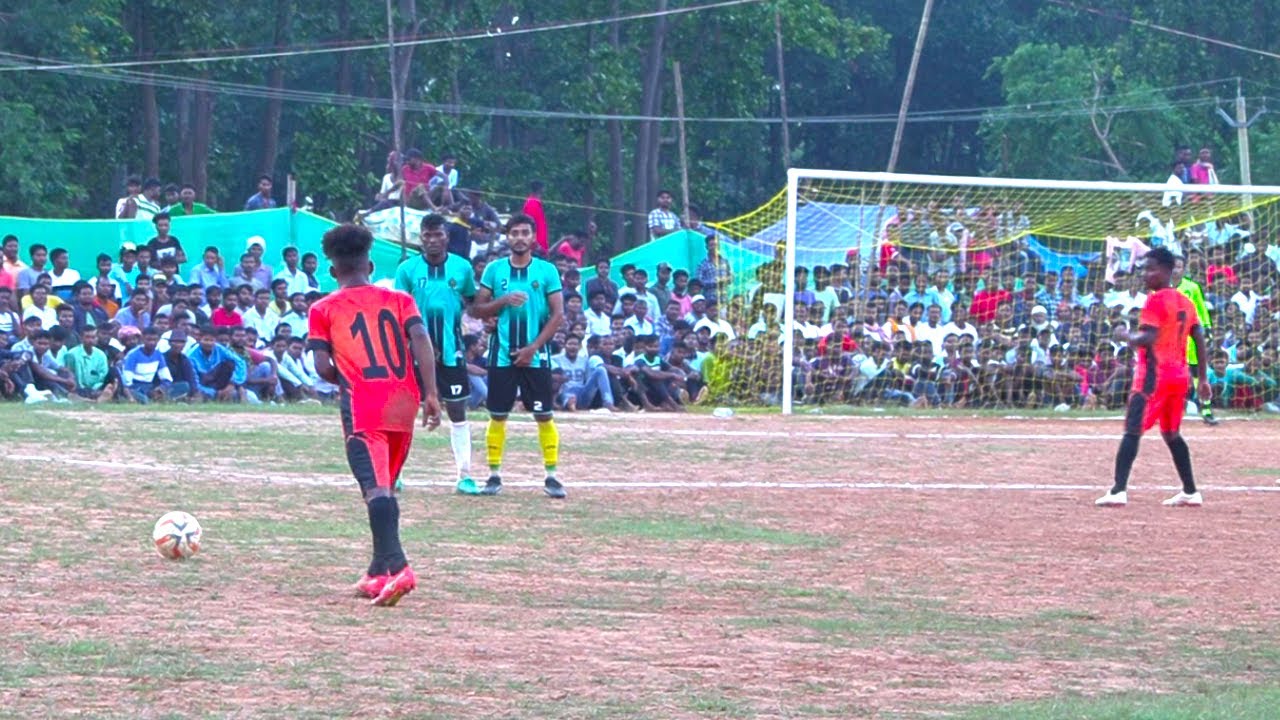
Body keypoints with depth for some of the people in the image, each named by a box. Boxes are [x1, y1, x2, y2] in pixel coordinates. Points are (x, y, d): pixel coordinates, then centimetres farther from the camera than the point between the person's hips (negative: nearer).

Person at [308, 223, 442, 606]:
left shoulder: (324, 309, 9)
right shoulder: (398, 300, 15)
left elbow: (323, 367, 0)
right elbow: (421, 338, -2)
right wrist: (430, 394, -4)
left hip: (362, 406, -4)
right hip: (403, 403, 4)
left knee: (376, 488, -15)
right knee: (384, 488, 19)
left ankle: (398, 567, -34)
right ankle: (378, 573, 22)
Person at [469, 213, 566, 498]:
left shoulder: (547, 271, 0)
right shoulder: (494, 270, 5)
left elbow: (558, 314, -2)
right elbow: (477, 309, 5)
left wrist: (533, 347, -10)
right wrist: (503, 301, -13)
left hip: (535, 355, -1)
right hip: (502, 354, 1)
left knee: (544, 416, -2)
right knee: (497, 416, 3)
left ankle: (551, 476, 3)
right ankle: (494, 475, 11)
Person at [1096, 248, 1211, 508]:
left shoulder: (1155, 300, -10)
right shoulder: (1185, 302, 14)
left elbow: (1148, 338, -21)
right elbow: (1200, 341, 14)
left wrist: (1131, 337, -1)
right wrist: (1203, 378, 17)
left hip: (1155, 374, -8)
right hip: (1180, 375, 8)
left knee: (1132, 431, -11)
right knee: (1172, 434, 20)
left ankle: (1119, 490, -22)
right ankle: (1190, 492, 21)